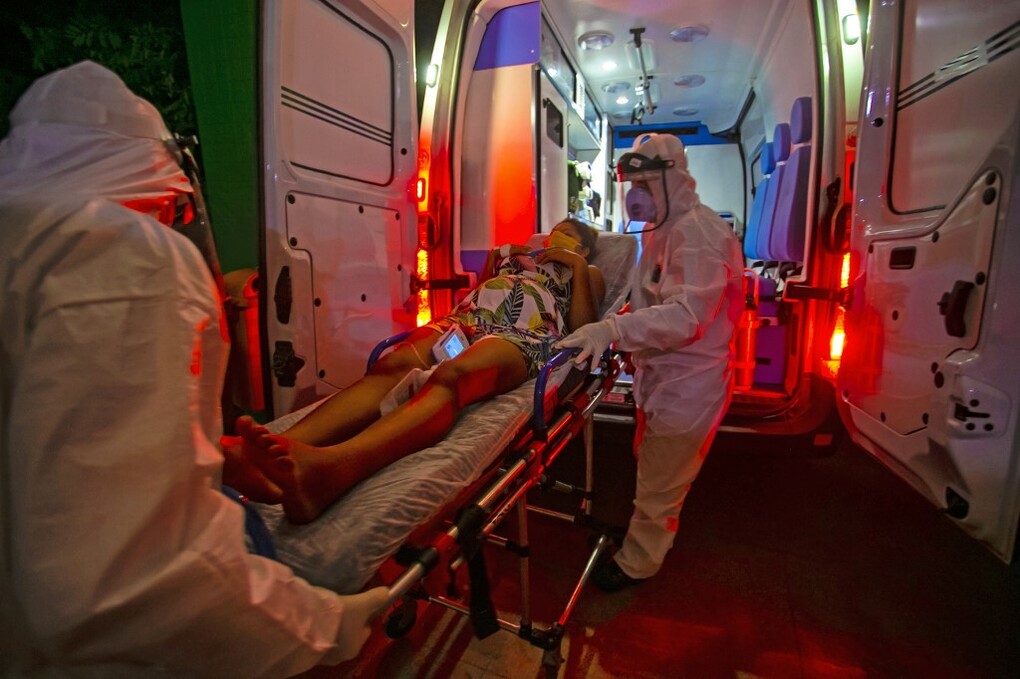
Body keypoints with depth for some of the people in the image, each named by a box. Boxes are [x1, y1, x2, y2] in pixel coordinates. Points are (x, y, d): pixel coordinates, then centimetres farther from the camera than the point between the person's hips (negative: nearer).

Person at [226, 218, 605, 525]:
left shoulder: (587, 273, 30)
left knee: (450, 377, -40)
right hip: (463, 322, 5)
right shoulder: (513, 255, 43)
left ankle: (330, 463, -68)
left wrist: (578, 266, 12)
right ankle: (277, 452, -55)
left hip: (521, 336, -4)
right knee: (392, 366, -30)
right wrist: (502, 255, 32)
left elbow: (583, 327, 11)